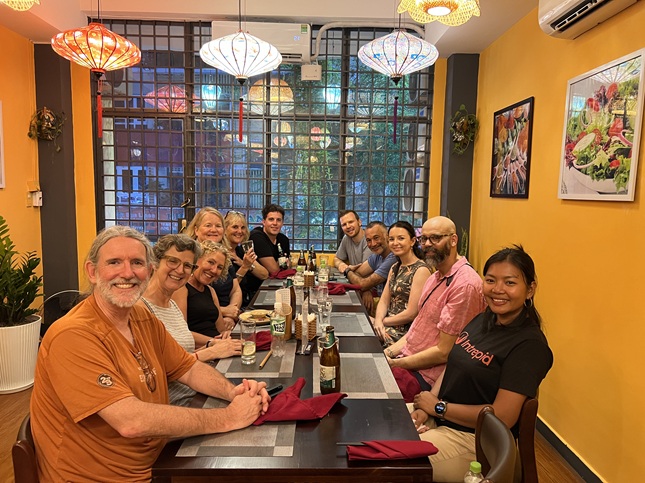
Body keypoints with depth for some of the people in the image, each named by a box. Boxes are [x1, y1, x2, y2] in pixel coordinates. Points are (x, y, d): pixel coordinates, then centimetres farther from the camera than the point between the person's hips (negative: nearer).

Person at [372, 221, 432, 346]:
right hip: (390, 324, 8)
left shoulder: (421, 270, -15)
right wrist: (378, 320, -12)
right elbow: (384, 301, 8)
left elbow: (411, 313, -18)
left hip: (406, 330, -8)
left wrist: (383, 321, -9)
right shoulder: (395, 267, 13)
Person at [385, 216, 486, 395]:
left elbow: (444, 352, -20)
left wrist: (396, 363, -14)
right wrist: (391, 351, 1)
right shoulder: (436, 276, 12)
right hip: (407, 357, 9)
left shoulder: (465, 284, -21)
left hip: (425, 375, -8)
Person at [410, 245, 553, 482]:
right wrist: (425, 406, -8)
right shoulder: (483, 319, 4)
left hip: (476, 440, -7)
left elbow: (502, 417, -22)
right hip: (439, 418, 8)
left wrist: (438, 407, -14)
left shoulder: (529, 345, -20)